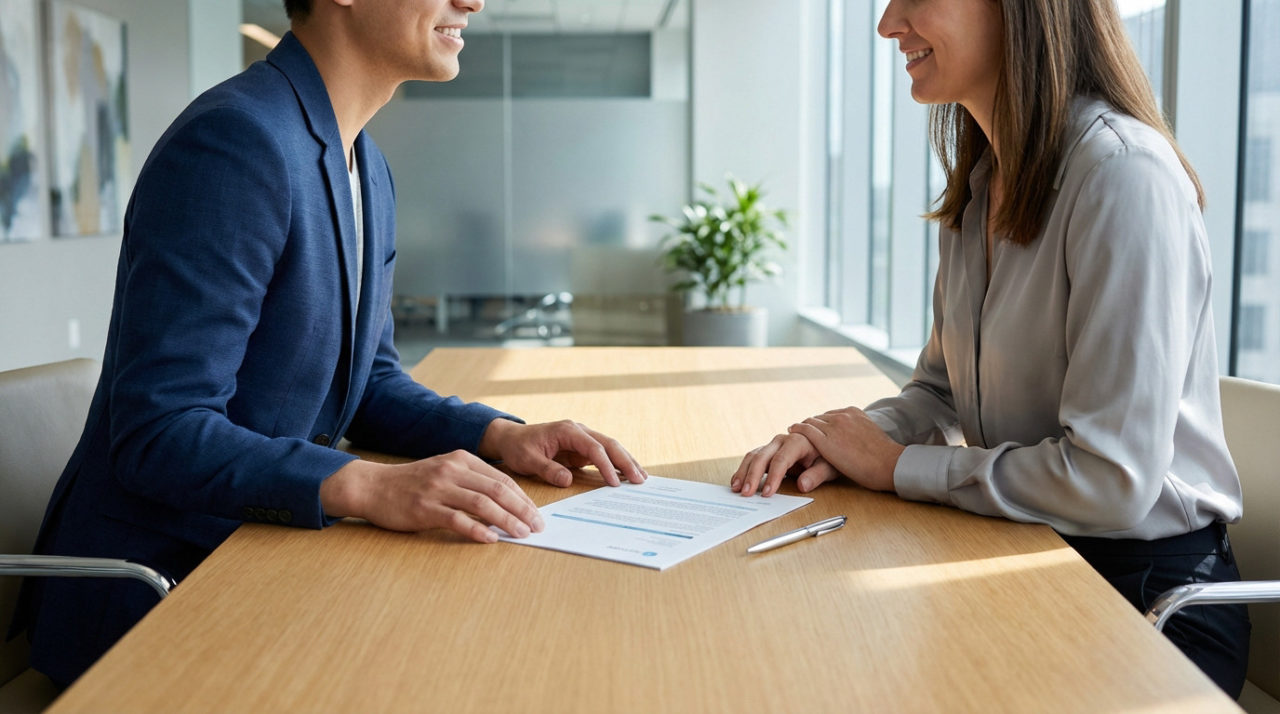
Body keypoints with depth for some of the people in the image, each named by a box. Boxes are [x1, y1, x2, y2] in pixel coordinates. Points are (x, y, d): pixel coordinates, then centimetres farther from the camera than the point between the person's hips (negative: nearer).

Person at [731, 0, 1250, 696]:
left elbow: (1112, 480, -25)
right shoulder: (979, 182, 7)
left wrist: (898, 466, -15)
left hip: (1148, 594, -7)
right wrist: (851, 436, -7)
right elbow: (942, 387, 14)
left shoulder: (1125, 174, -22)